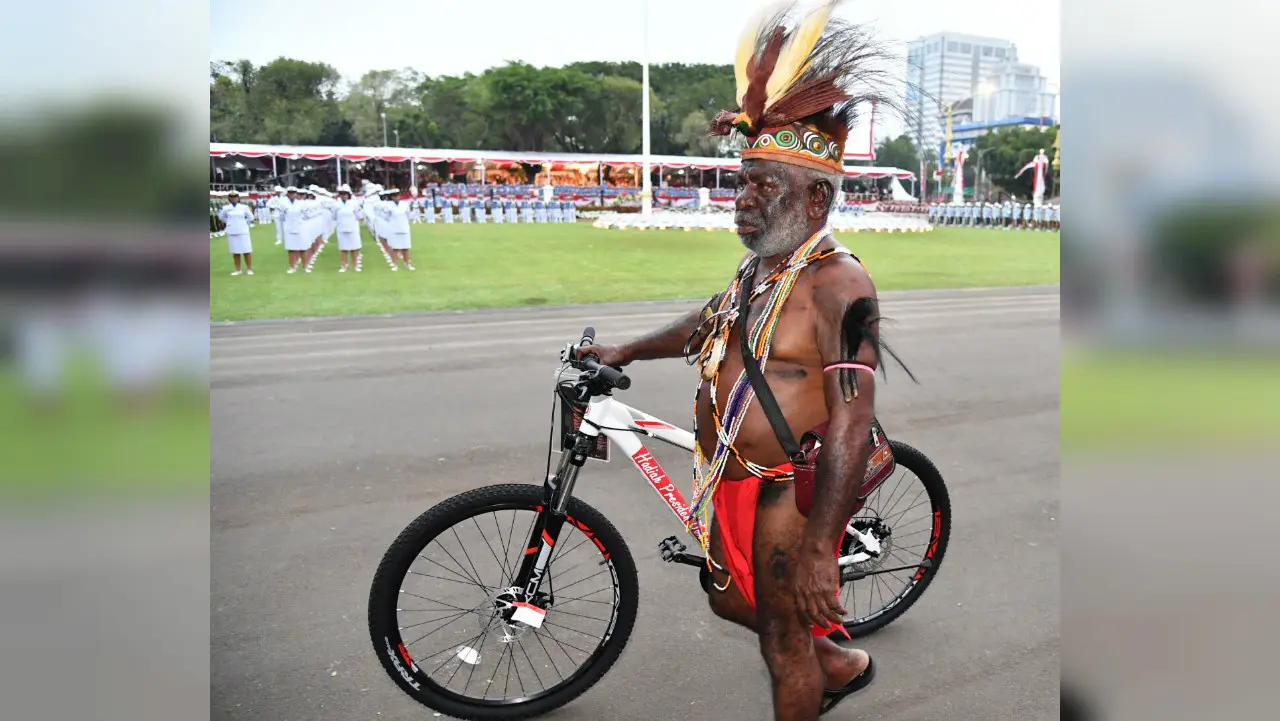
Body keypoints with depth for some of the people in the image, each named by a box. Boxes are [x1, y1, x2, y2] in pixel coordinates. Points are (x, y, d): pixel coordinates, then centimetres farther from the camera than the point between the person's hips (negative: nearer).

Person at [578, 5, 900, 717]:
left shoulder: (838, 282, -22)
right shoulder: (759, 267, 6)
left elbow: (851, 422, -28)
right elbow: (710, 321, 26)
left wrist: (819, 546, -31)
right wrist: (624, 352, 28)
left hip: (794, 488, -9)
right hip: (734, 480, 9)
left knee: (783, 635, 8)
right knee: (732, 600, 25)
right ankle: (842, 664, 47)